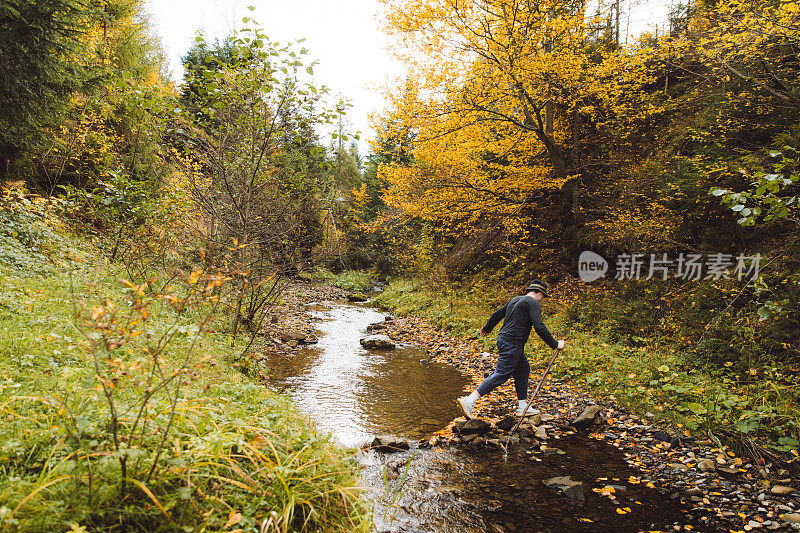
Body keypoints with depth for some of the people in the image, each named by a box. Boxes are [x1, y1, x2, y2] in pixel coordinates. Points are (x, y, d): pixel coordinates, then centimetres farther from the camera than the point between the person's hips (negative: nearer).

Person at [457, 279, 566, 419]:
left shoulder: (515, 300, 17)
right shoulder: (533, 304, -8)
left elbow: (497, 314, 28)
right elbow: (540, 328, -17)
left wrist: (487, 328, 43)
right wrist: (555, 344, -7)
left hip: (503, 339, 10)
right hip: (512, 345, -10)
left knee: (523, 369, 19)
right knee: (500, 375, -10)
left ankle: (523, 407, 24)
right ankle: (469, 401, -16)